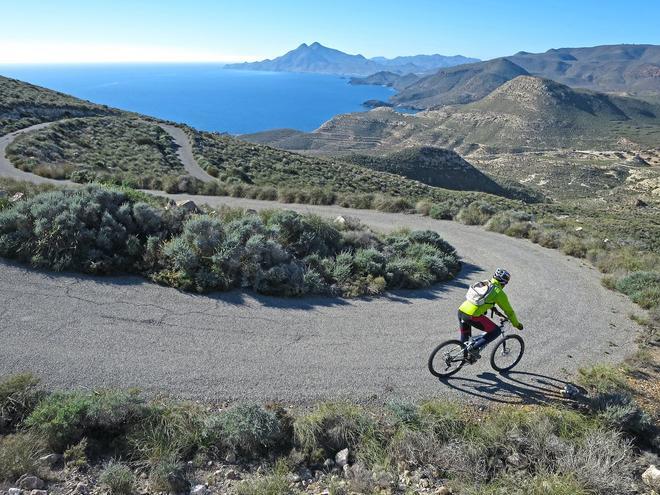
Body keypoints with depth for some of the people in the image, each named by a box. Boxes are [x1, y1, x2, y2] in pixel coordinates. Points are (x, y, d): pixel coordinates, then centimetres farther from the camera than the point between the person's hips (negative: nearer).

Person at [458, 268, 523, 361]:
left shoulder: (484, 284, 21)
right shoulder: (499, 293, 1)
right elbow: (509, 311, 10)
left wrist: (493, 308, 56)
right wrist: (517, 324, 25)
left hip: (461, 311, 8)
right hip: (473, 316, -7)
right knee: (496, 331, 7)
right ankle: (475, 349, 2)